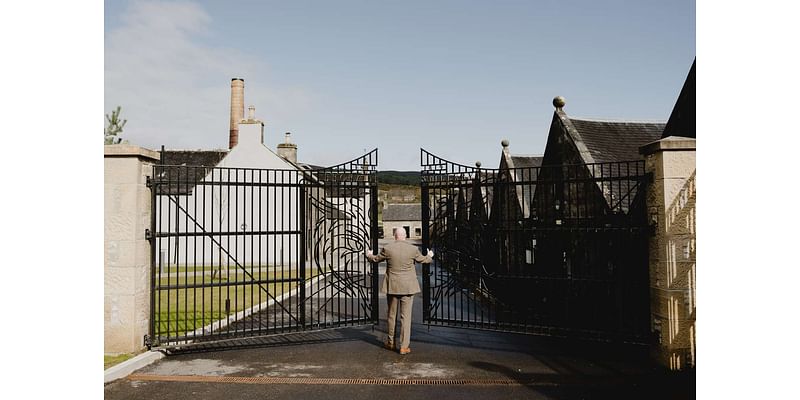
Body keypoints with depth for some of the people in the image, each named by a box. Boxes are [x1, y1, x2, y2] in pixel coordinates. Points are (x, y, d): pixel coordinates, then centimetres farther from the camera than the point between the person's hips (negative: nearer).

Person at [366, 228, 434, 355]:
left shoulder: (387, 249, -7)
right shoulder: (413, 249, -6)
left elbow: (376, 259, 10)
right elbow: (423, 259, 12)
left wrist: (369, 255, 33)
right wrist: (429, 256, 35)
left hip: (392, 286, 1)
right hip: (408, 287, -1)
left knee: (391, 315, 15)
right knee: (406, 316, 3)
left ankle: (391, 342, 27)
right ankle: (404, 346, 4)